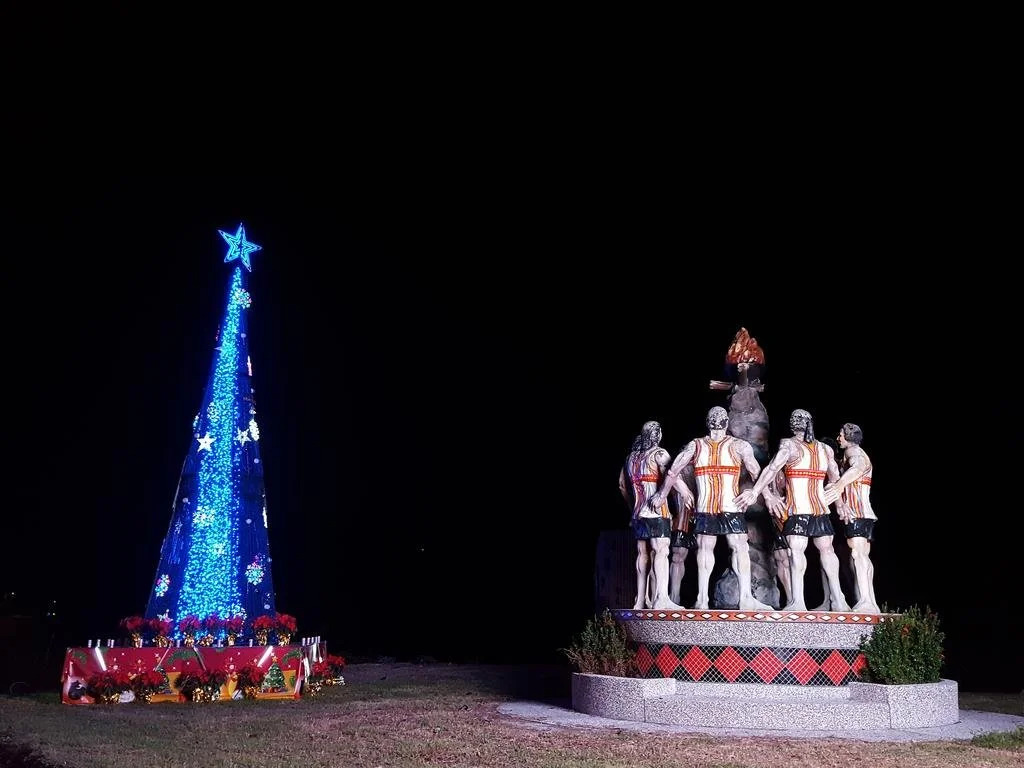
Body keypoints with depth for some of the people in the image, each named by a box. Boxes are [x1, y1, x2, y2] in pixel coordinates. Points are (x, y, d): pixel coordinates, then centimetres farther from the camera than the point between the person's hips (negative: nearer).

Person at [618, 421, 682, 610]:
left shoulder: (631, 456, 17)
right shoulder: (658, 453, -5)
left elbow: (622, 484, 24)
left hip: (638, 514, 7)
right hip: (657, 512, -7)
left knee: (643, 554, 9)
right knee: (660, 552, -12)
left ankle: (640, 601, 9)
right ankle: (661, 599, -23)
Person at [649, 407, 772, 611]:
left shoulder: (695, 445, 7)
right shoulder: (739, 445, 1)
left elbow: (673, 471, 7)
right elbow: (757, 473, -2)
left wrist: (661, 494, 18)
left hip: (704, 508, 2)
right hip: (731, 507, -2)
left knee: (705, 549, 7)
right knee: (739, 548, -1)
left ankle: (702, 599, 5)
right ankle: (745, 598, -9)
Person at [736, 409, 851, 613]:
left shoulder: (789, 445, -4)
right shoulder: (825, 449, 12)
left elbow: (772, 469, -14)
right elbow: (836, 480, 18)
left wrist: (755, 492, -15)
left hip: (798, 508, -5)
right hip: (821, 508, 5)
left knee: (797, 550, -10)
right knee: (827, 550, 12)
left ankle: (797, 601, -18)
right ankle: (838, 600, 13)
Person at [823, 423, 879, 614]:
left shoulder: (852, 450, -5)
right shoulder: (862, 454, 26)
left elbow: (858, 466, -27)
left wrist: (840, 484, -45)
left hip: (855, 512, -10)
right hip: (866, 512, 10)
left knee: (857, 554, -20)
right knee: (864, 556, 7)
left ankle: (864, 602, -30)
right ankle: (871, 604, 6)